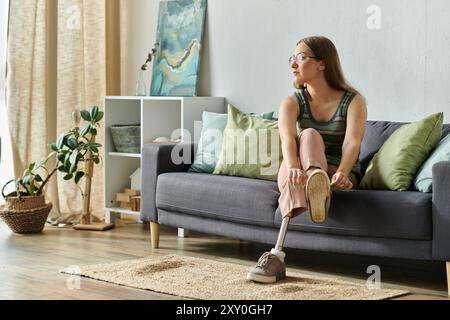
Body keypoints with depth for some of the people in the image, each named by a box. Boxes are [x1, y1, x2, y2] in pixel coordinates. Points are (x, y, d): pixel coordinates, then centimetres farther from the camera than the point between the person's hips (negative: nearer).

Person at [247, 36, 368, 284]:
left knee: (309, 137, -33)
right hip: (301, 174, 2)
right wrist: (293, 168, -45)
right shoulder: (292, 103, 2)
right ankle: (316, 190, -66)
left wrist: (342, 174, -45)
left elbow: (352, 142, -22)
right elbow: (287, 138, -22)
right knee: (308, 135, -31)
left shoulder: (353, 101, -3)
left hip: (337, 175, -1)